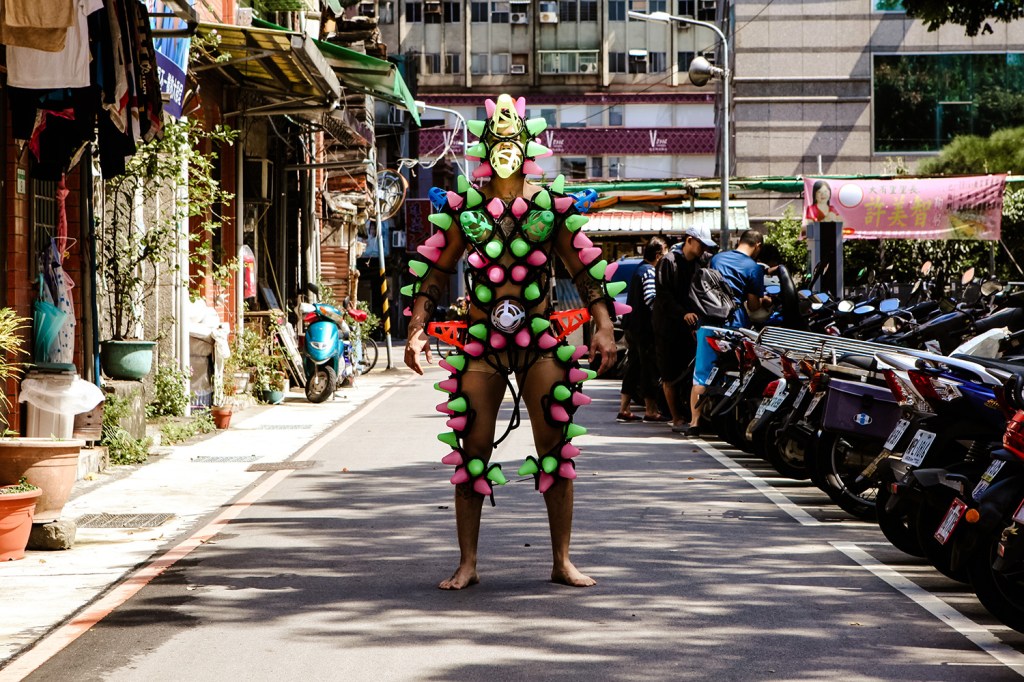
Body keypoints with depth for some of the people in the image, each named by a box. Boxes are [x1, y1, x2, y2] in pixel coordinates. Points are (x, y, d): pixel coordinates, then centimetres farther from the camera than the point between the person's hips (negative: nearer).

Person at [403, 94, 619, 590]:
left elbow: (585, 268, 7)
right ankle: (467, 563, 10)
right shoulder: (462, 205, 4)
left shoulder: (552, 203, 4)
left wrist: (604, 327, 0)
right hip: (480, 343, 0)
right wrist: (417, 330, 0)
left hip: (541, 340, 0)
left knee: (557, 449, 0)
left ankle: (562, 561, 10)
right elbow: (435, 269, 8)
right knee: (472, 451, 1)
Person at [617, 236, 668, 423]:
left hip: (632, 325, 10)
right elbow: (650, 299, -22)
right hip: (643, 327, -10)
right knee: (649, 368, -5)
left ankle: (624, 409, 10)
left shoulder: (640, 269, 18)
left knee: (634, 367, 11)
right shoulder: (649, 271, -13)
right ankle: (651, 411, -3)